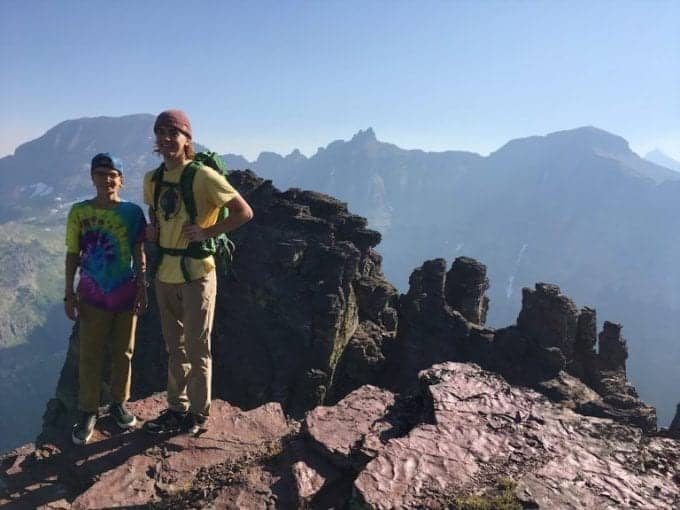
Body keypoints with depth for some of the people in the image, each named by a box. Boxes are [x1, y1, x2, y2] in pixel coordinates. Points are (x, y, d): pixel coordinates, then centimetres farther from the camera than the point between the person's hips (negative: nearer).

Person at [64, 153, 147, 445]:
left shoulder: (132, 212, -3)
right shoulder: (79, 212, -4)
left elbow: (139, 254, 2)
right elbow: (72, 255, 1)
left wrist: (142, 288, -1)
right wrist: (69, 294, -2)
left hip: (126, 294, 1)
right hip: (92, 296, 0)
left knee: (123, 353, 11)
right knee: (90, 356, 5)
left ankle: (119, 404, 28)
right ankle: (88, 412, 19)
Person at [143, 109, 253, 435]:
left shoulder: (202, 176, -14)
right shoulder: (152, 179, 7)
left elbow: (244, 212, -16)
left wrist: (206, 232, -18)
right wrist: (152, 230, 5)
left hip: (195, 273, -7)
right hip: (165, 273, 7)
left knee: (196, 348, 5)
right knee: (174, 346, 17)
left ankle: (199, 413, 20)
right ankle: (177, 408, 32)